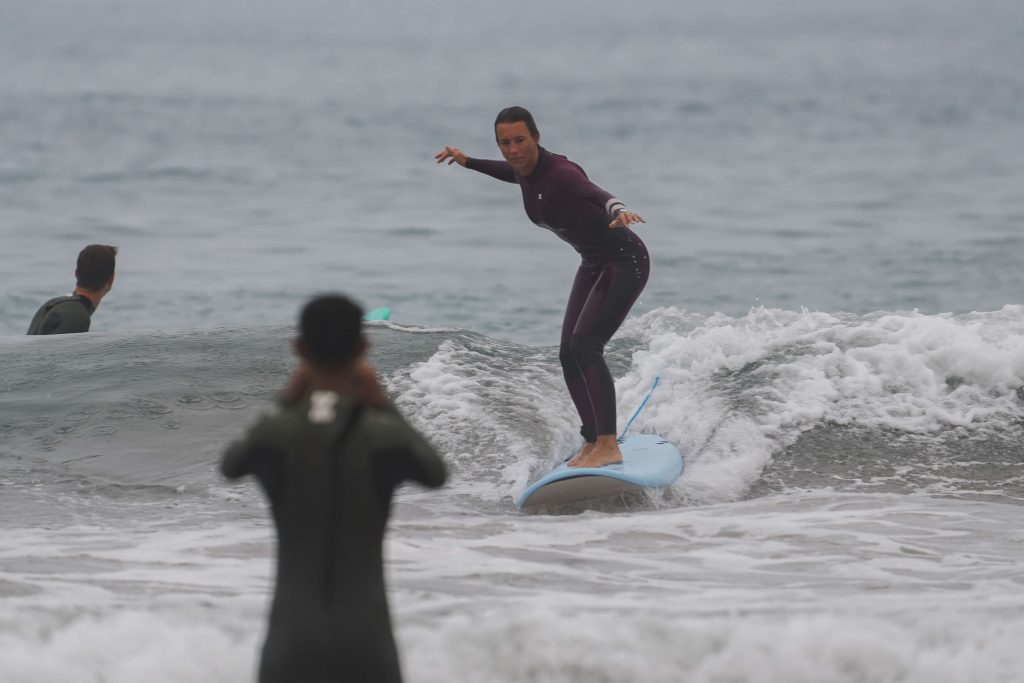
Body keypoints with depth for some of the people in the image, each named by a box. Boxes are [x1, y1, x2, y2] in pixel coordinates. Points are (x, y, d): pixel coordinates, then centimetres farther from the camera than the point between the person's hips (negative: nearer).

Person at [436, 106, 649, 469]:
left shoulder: (560, 173, -27)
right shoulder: (526, 171, -1)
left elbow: (596, 194, -49)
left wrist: (617, 211, -70)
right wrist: (467, 162, 37)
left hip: (625, 260, -9)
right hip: (593, 265, 9)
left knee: (585, 346, -22)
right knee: (569, 354, 6)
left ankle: (609, 446, -24)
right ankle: (592, 442, 16)